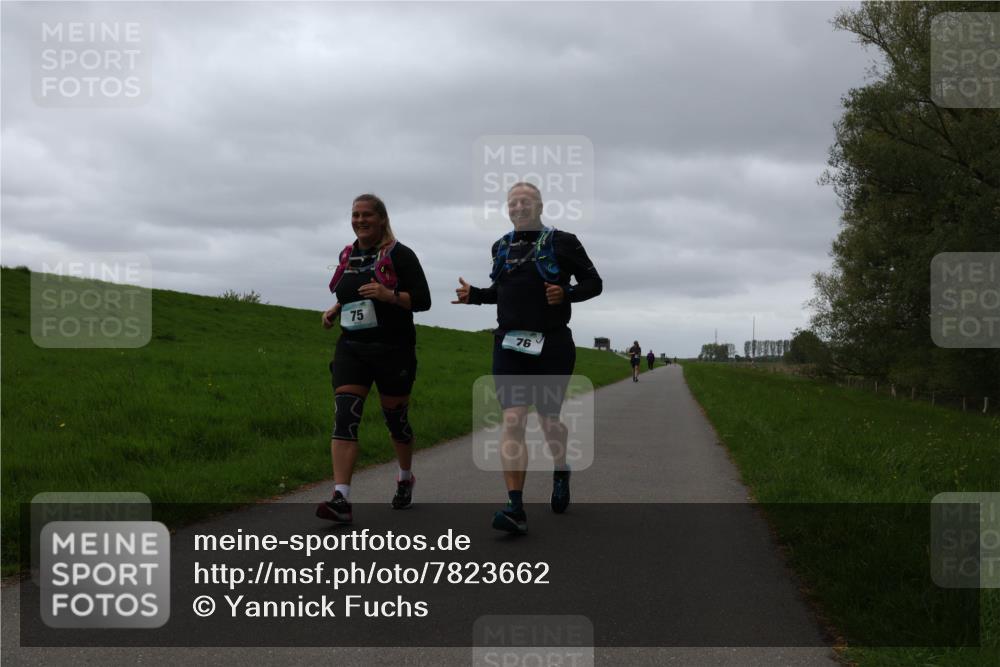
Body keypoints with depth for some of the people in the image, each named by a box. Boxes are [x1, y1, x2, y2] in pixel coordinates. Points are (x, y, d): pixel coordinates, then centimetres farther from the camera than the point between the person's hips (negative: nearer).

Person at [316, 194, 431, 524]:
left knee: (395, 418, 10)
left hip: (393, 350, -4)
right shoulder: (348, 255, 12)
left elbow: (423, 300, -9)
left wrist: (390, 295, -24)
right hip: (351, 349, 4)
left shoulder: (399, 255, -5)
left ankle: (406, 478, 39)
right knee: (344, 418, -13)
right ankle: (341, 500, -21)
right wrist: (335, 310, 9)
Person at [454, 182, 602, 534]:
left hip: (552, 345, -3)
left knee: (548, 420, 8)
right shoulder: (501, 247, 13)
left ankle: (561, 472, 42)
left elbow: (593, 283, 4)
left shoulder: (562, 242, 0)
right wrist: (474, 294, 7)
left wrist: (566, 294, -15)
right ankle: (515, 509, -15)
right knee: (512, 422, -11)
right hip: (509, 344, 3)